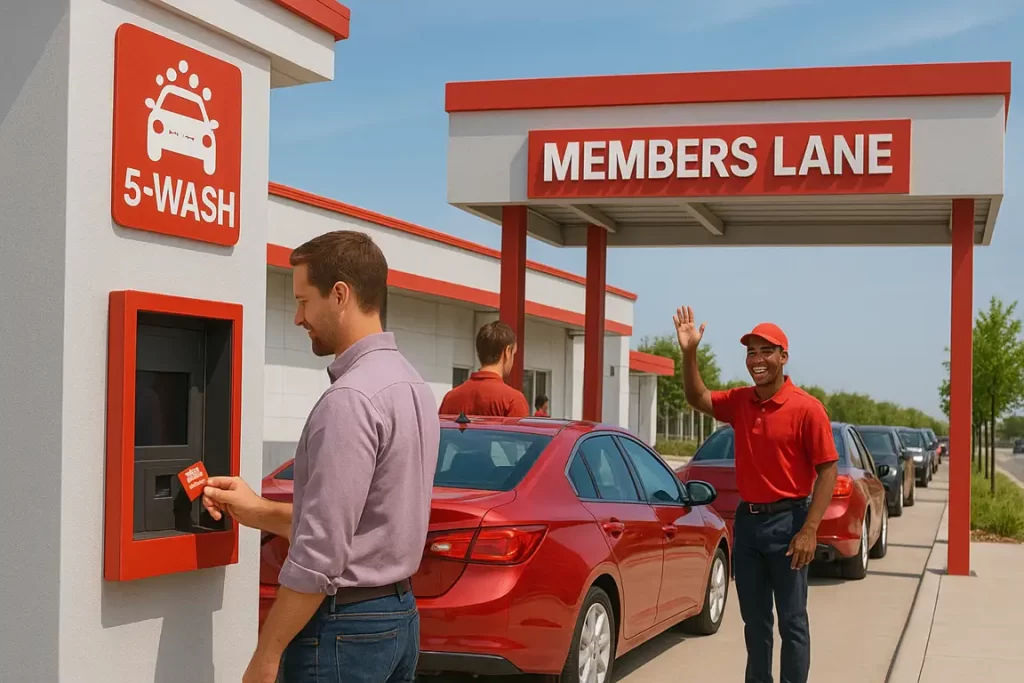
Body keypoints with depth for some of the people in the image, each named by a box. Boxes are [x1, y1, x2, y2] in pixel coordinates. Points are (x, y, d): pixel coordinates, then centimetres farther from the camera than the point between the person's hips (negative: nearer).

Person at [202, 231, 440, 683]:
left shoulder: (350, 399, -20)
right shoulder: (412, 385, 10)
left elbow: (320, 556, -23)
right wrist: (259, 513, 16)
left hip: (344, 626, -9)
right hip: (398, 613, 9)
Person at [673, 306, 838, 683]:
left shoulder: (806, 407, -13)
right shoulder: (740, 402, 5)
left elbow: (828, 469, -13)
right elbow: (697, 398, 10)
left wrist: (809, 530, -18)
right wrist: (689, 352, -8)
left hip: (786, 521, -6)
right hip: (746, 519, 6)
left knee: (791, 621, 2)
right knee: (754, 619, 14)